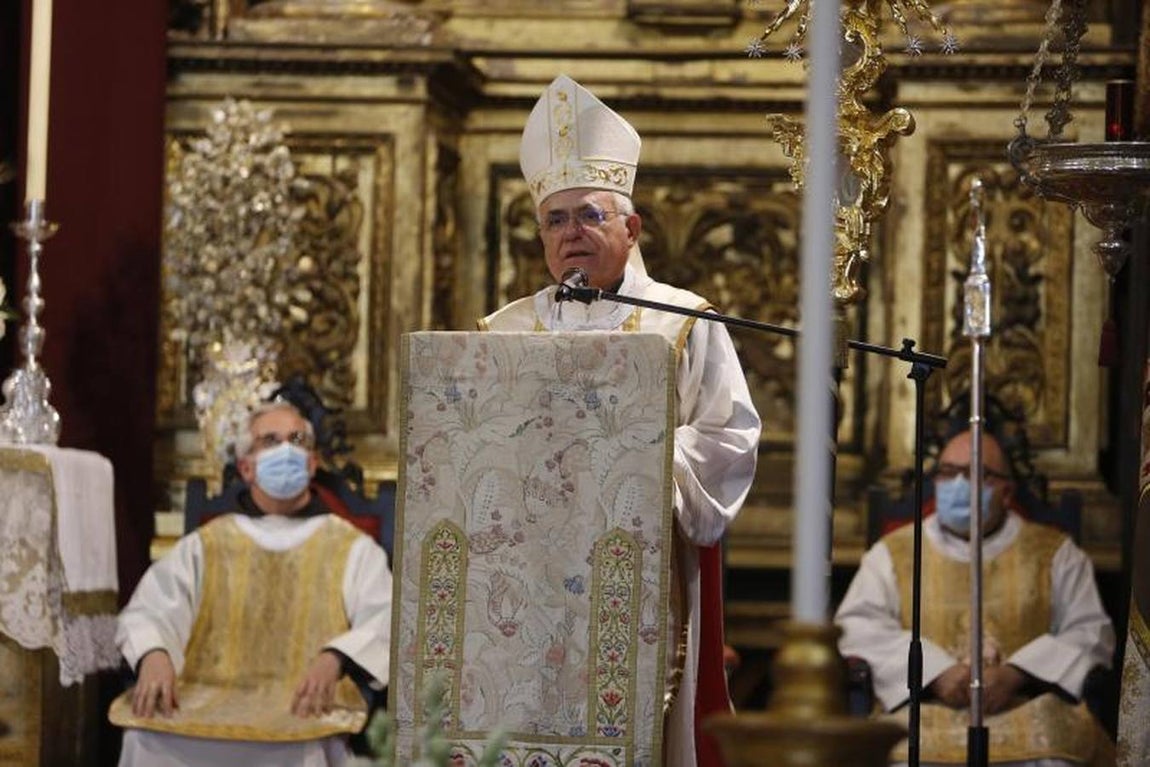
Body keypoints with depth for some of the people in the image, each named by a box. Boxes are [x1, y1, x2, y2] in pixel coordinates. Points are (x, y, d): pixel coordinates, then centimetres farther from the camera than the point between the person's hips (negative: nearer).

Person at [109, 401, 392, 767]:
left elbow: (386, 625, -2)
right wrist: (153, 655, -18)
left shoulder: (352, 549, 14)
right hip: (207, 707, 2)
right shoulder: (205, 547, 20)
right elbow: (149, 611, 7)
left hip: (308, 713, -2)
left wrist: (335, 659, -25)